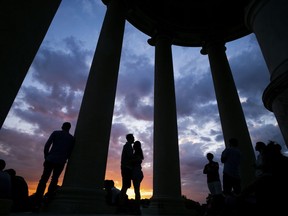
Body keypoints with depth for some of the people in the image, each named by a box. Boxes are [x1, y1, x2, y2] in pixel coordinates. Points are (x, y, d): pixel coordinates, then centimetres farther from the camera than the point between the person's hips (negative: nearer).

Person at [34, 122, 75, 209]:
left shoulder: (55, 133, 9)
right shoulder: (72, 138, 12)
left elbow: (47, 145, 0)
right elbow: (70, 152, 8)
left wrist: (46, 157, 7)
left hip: (50, 159, 0)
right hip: (61, 162, 1)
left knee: (43, 180, 2)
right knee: (54, 180, 11)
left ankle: (37, 203, -4)